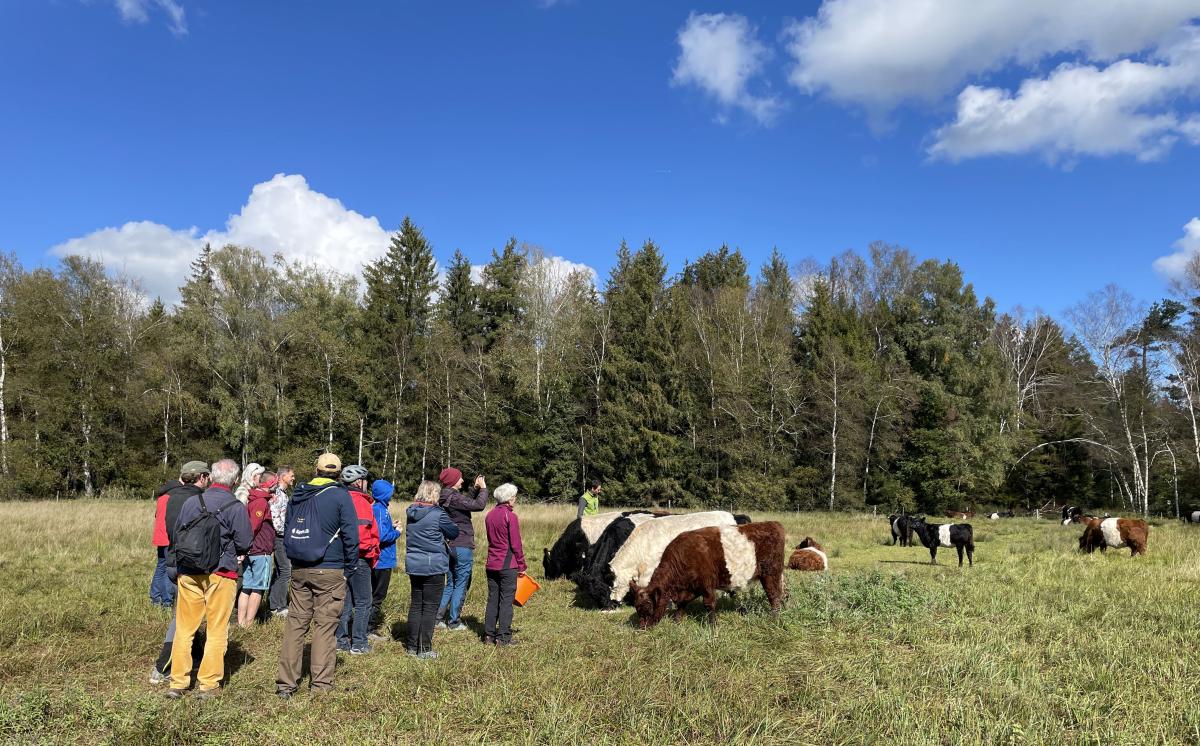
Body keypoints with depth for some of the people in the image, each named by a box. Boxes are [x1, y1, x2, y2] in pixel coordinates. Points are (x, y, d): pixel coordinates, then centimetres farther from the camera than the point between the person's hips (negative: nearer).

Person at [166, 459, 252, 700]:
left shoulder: (191, 502, 1)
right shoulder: (235, 507, -11)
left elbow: (176, 535, 8)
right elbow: (244, 543, -9)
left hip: (188, 573, 4)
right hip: (220, 575, -3)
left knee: (184, 629, 13)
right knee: (217, 630, 7)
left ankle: (178, 682, 18)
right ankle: (208, 684, 11)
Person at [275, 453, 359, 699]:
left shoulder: (298, 495, 10)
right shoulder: (340, 495, -7)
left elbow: (287, 531, 16)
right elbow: (350, 534, -9)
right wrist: (350, 568, 0)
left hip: (298, 570, 5)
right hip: (329, 571, -4)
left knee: (295, 623, 10)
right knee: (325, 625, 3)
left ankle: (286, 683, 12)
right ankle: (320, 683, 7)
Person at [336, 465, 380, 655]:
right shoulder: (360, 502, -16)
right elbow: (362, 532, -22)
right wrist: (372, 553, -6)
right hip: (359, 559, -8)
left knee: (345, 601, 16)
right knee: (363, 603, 2)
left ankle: (341, 639, 21)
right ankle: (358, 643, 4)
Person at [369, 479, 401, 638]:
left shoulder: (375, 508, 9)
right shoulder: (380, 510, -19)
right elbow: (382, 536, -25)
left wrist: (391, 527, 5)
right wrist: (397, 532, -9)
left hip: (377, 560, 9)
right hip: (383, 560, -9)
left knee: (375, 594, 17)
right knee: (378, 595, 0)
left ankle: (371, 626, 25)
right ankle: (370, 629, 6)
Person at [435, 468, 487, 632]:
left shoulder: (444, 498, 11)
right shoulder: (454, 498, -19)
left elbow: (468, 502, 21)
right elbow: (479, 505, -24)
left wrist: (476, 489, 13)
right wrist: (483, 488, -11)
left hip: (450, 545, 9)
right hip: (462, 546, -9)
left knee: (450, 584, 17)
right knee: (461, 585, 2)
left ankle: (439, 618, 17)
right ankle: (454, 622, 8)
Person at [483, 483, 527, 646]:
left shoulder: (489, 515, 8)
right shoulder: (510, 516, -13)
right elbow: (516, 544, -12)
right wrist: (522, 565, -3)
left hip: (491, 564, 6)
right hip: (508, 565, -6)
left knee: (492, 599, 12)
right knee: (506, 600, 1)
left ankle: (489, 634, 15)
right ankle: (503, 637, 4)